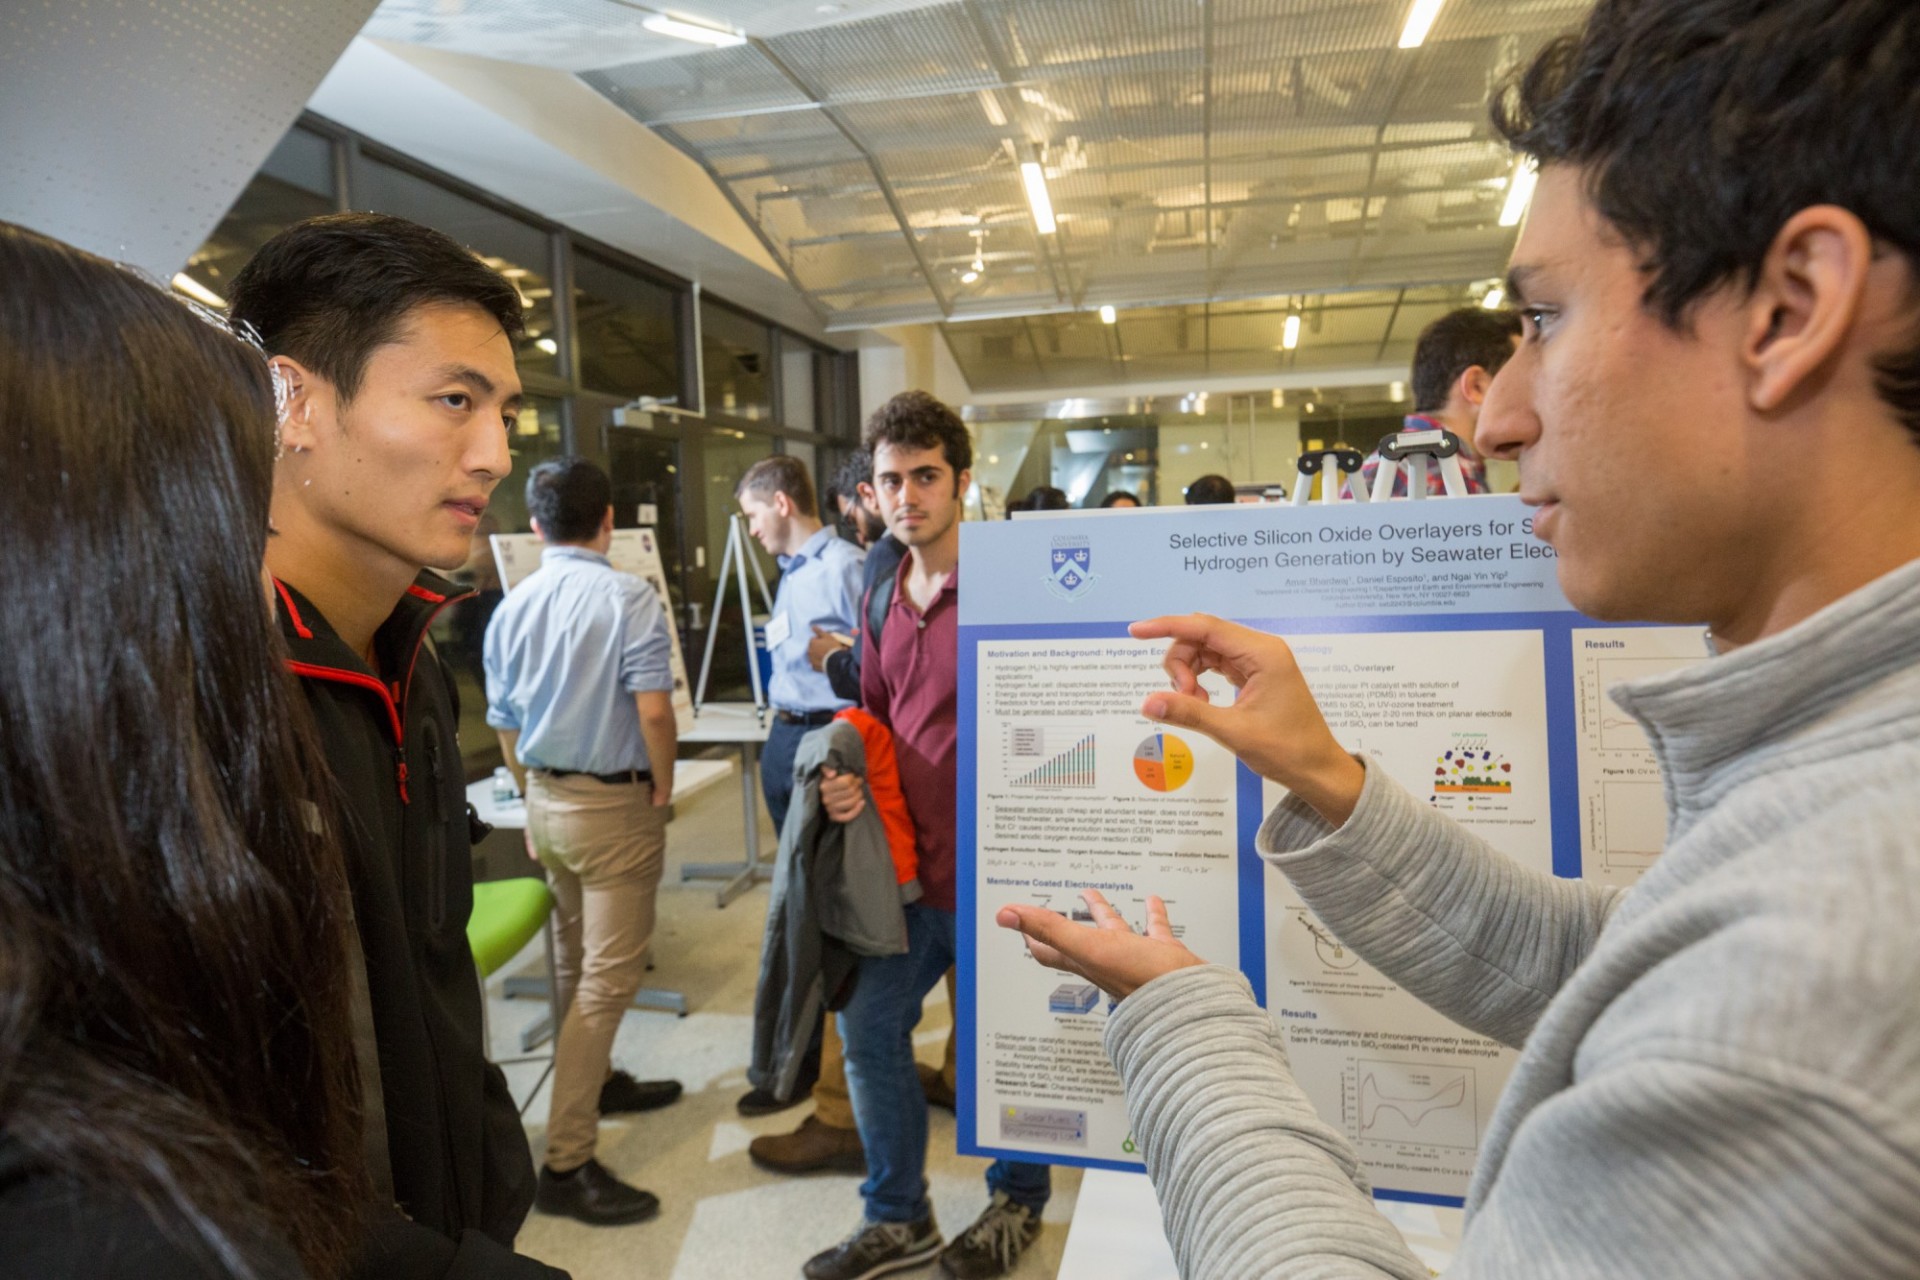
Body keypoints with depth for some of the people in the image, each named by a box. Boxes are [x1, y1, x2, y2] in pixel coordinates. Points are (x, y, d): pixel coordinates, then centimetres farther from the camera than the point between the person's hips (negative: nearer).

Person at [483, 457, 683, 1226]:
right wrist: (663, 790, -8)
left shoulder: (510, 610, 3)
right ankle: (567, 1163, 3)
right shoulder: (628, 598, -16)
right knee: (609, 975, -1)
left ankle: (596, 1082, 41)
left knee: (576, 960, 22)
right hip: (615, 803, -7)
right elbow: (653, 710, -23)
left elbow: (505, 726, 10)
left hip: (546, 798, 7)